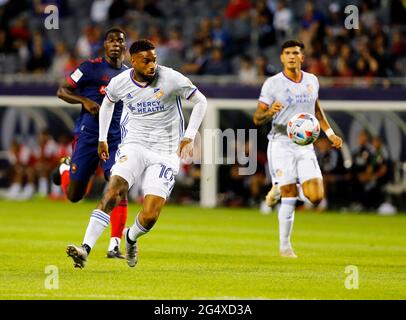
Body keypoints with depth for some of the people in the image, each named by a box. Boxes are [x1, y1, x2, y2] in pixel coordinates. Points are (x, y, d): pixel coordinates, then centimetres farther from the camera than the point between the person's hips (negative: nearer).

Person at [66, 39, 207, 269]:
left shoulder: (171, 79, -11)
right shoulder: (120, 83, -2)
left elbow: (200, 101, 0)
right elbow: (107, 103, 22)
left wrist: (188, 138, -6)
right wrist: (102, 139, 25)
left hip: (165, 153, -1)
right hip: (134, 146, 1)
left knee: (149, 217, -12)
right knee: (113, 191, -26)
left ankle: (131, 238, 24)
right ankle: (85, 249, -29)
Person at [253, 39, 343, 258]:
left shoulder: (312, 81, 8)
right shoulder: (272, 84, -7)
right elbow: (257, 119, -8)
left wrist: (330, 133, 20)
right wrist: (270, 112, -29)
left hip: (305, 145, 4)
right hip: (281, 144, -4)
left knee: (316, 197, -7)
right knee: (289, 197, -10)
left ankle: (280, 189, 23)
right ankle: (284, 245, 5)